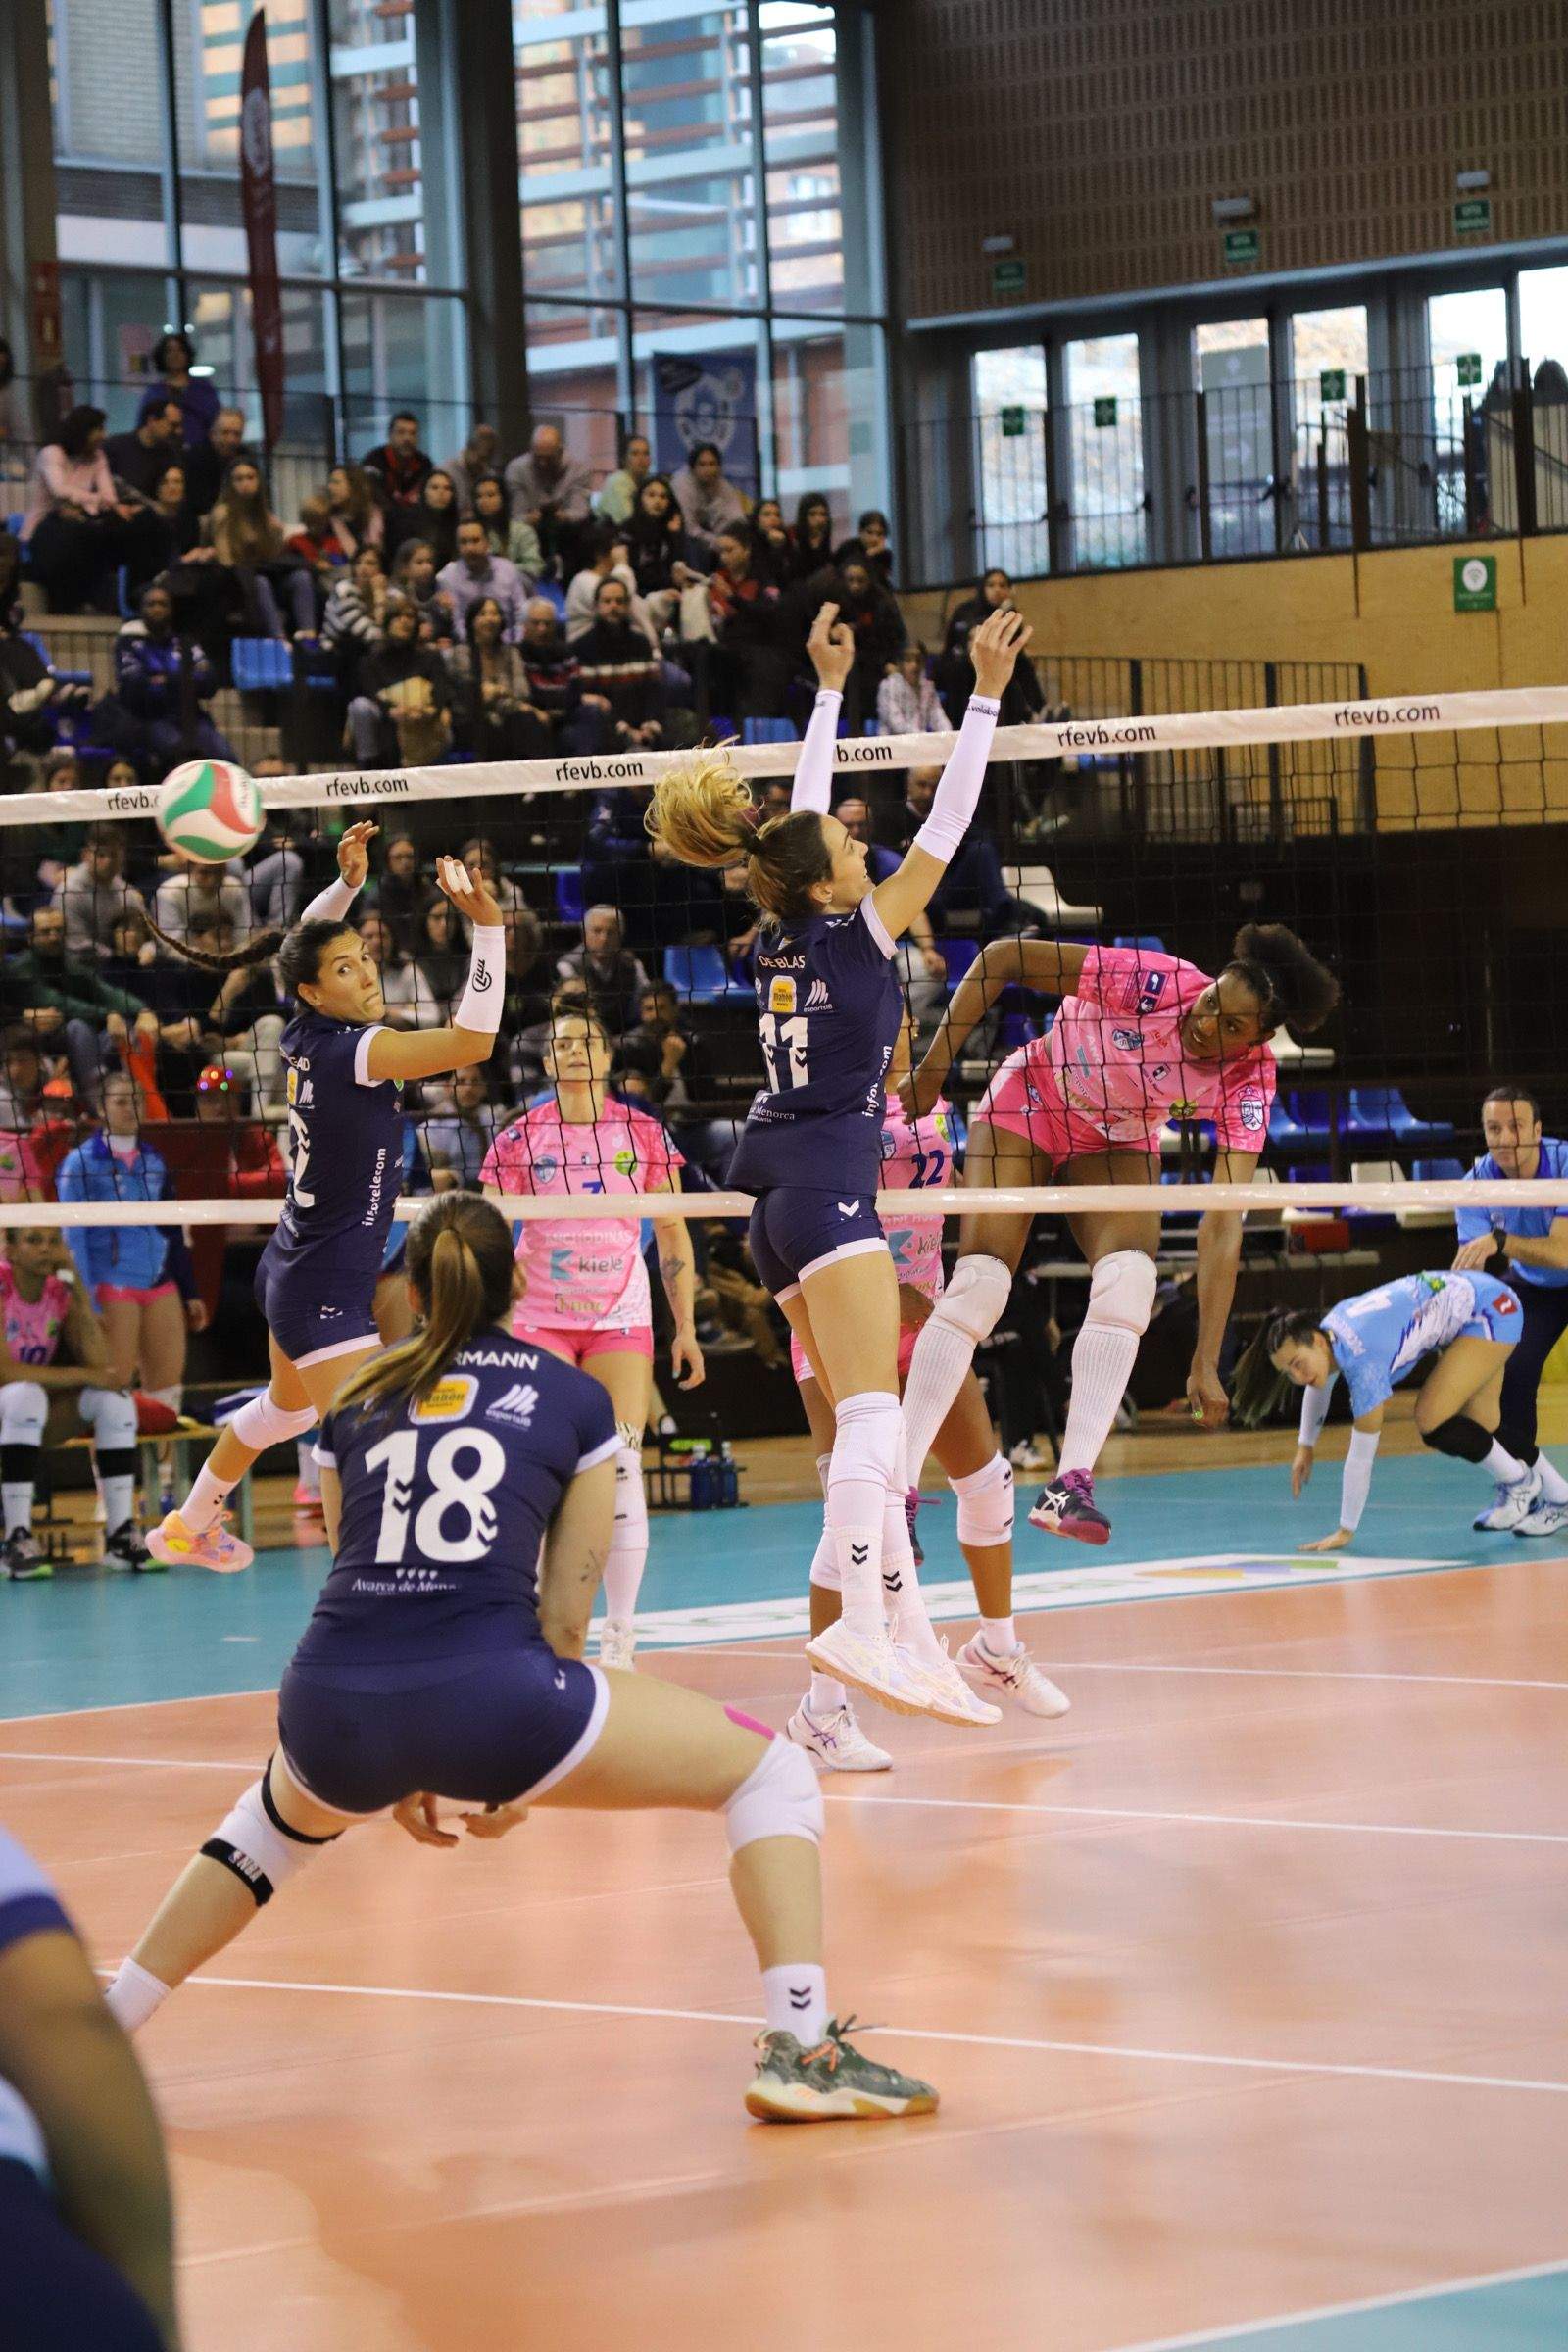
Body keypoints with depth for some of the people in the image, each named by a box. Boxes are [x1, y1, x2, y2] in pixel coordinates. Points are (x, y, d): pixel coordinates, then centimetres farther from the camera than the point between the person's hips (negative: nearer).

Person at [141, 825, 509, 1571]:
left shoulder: (305, 1034, -1)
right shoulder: (353, 1049, -24)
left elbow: (305, 941, 20)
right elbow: (471, 1041, -33)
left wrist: (346, 883, 6)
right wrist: (487, 926, -36)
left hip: (290, 1274, 10)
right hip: (328, 1292, -10)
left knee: (287, 1407, 31)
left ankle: (186, 1527, 49)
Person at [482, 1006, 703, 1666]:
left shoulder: (641, 1132, 4)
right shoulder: (519, 1138, 1)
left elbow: (673, 1235, 8)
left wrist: (686, 1327, 4)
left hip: (621, 1318, 0)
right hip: (540, 1317, 0)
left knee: (620, 1466, -8)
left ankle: (619, 1637, -3)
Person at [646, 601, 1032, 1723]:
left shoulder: (784, 935, 11)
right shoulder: (855, 932, -7)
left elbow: (803, 812, 23)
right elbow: (947, 826, -6)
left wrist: (831, 686, 31)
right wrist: (987, 694, -3)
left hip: (780, 1206, 9)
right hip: (830, 1184, -9)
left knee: (868, 1424, 6)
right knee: (873, 1414, -17)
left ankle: (916, 1641, 2)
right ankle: (861, 1623, -31)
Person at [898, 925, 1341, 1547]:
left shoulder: (1248, 1082, -26)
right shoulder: (1147, 982, -33)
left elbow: (1223, 1224, -29)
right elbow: (1001, 958, -24)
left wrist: (1206, 1361, -33)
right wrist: (934, 1066, -22)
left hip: (1117, 1145, 2)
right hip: (1029, 1102, -2)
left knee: (1130, 1281, -25)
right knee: (978, 1285, -17)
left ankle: (1069, 1485, -25)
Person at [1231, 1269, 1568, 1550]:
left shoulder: (1363, 1362, -33)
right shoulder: (1327, 1329, -10)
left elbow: (1361, 1455, -28)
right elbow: (1320, 1385, 17)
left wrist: (1345, 1532, -23)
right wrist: (1306, 1446, 20)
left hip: (1492, 1311, -9)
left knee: (1431, 1421, -16)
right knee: (1481, 1422, 18)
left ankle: (1521, 1483, 7)